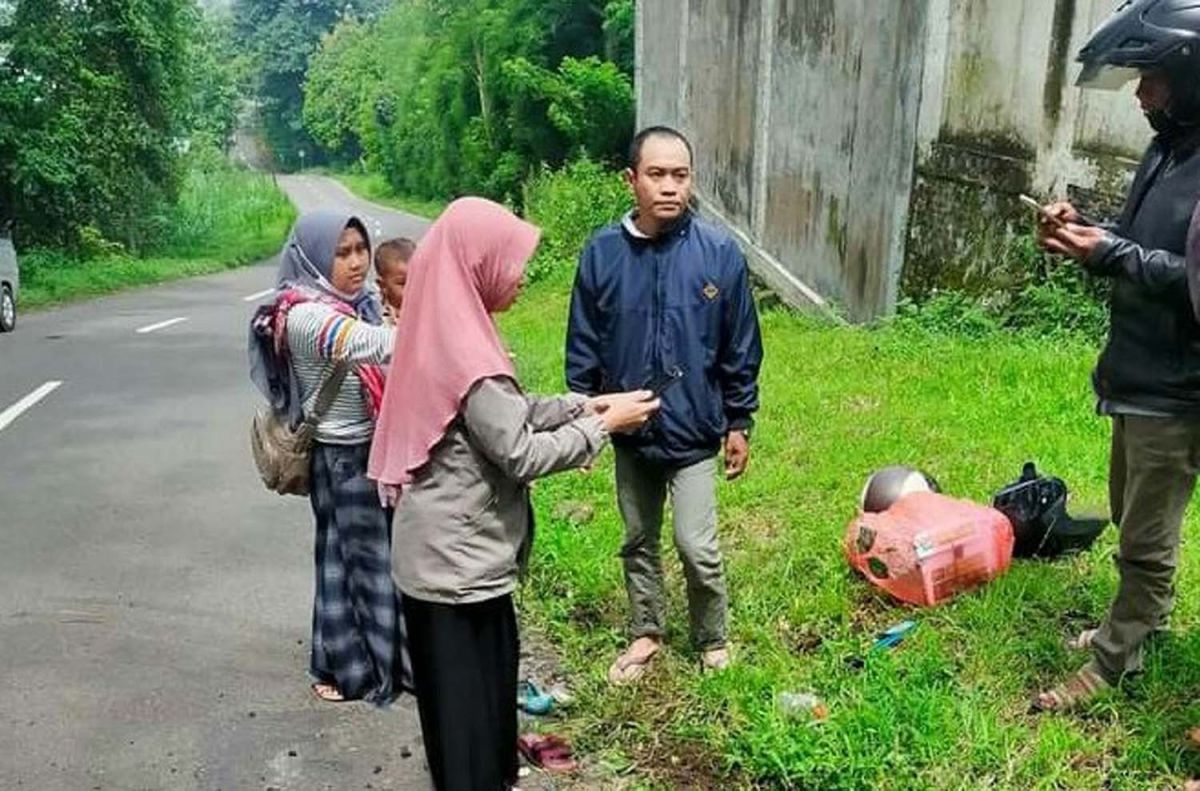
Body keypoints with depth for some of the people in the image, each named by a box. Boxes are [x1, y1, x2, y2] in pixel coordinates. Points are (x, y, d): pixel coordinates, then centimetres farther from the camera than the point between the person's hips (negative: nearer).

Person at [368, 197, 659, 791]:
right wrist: (603, 426, -11)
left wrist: (585, 404, 2)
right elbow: (522, 454, -22)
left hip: (450, 552, 10)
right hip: (459, 559, -10)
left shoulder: (448, 334, 6)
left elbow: (510, 413, 12)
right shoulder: (466, 356, -25)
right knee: (468, 698, 7)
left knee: (485, 681, 24)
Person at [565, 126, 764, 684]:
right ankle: (647, 633, 39)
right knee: (639, 541, 18)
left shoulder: (720, 254, -11)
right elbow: (583, 346, 1)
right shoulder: (602, 253, -8)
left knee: (697, 547, 1)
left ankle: (712, 640, 27)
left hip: (694, 430, -2)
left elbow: (741, 348, -3)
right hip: (629, 430, 2)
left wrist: (739, 423, 1)